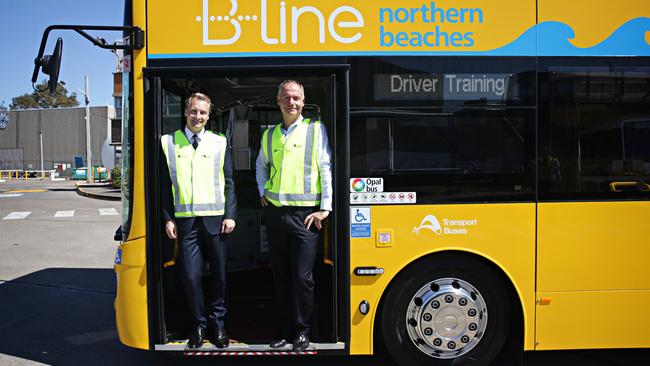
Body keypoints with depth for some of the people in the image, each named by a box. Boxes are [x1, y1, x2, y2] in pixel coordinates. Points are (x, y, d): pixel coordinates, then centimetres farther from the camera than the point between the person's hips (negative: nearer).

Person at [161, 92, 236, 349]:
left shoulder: (219, 143, 7)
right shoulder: (168, 142, 7)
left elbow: (229, 183, 6)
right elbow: (164, 185, 7)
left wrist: (230, 215, -2)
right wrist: (168, 218, 1)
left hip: (215, 219, 0)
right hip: (185, 220, 0)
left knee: (219, 274, 7)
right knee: (190, 276, -1)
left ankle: (218, 323, 25)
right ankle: (199, 325, 18)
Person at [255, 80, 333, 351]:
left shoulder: (316, 129, -1)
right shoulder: (269, 134, 12)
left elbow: (326, 169, -5)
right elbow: (261, 166, 28)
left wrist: (325, 208, -9)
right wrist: (263, 192, 14)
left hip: (305, 214, -4)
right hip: (275, 213, 5)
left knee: (302, 277, -3)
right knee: (281, 275, 11)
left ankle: (302, 332, 15)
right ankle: (287, 331, 25)